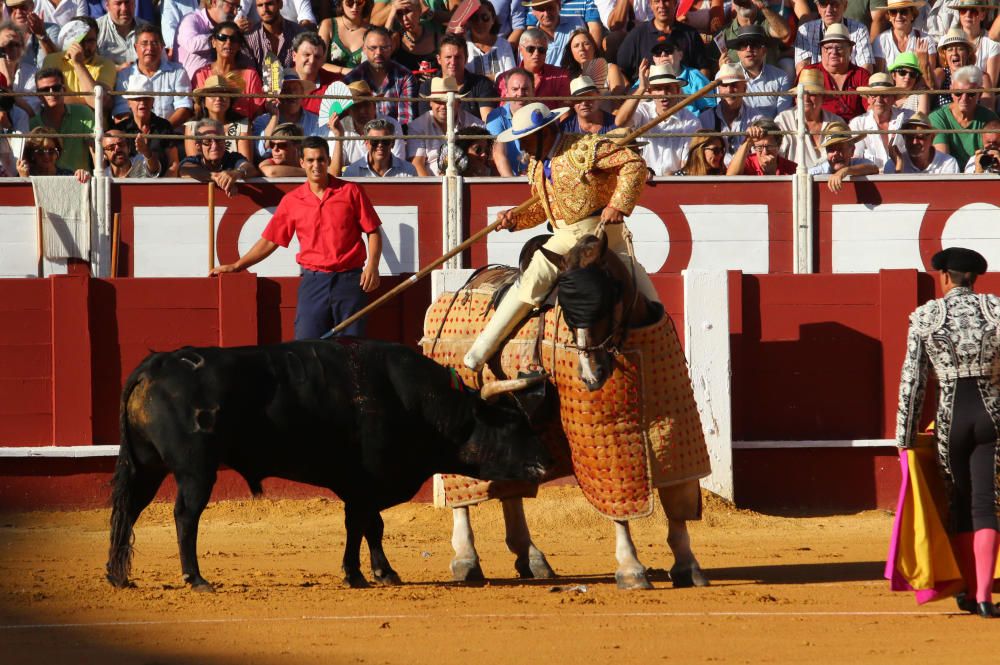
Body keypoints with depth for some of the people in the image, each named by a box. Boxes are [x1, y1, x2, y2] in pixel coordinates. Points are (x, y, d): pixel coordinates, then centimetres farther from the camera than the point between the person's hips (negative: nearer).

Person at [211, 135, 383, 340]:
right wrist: (236, 266, 9)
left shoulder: (351, 192, 3)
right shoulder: (292, 201, 7)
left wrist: (372, 265, -11)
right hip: (313, 281, 1)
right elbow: (270, 240, 12)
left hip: (349, 279, -1)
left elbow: (373, 231, 4)